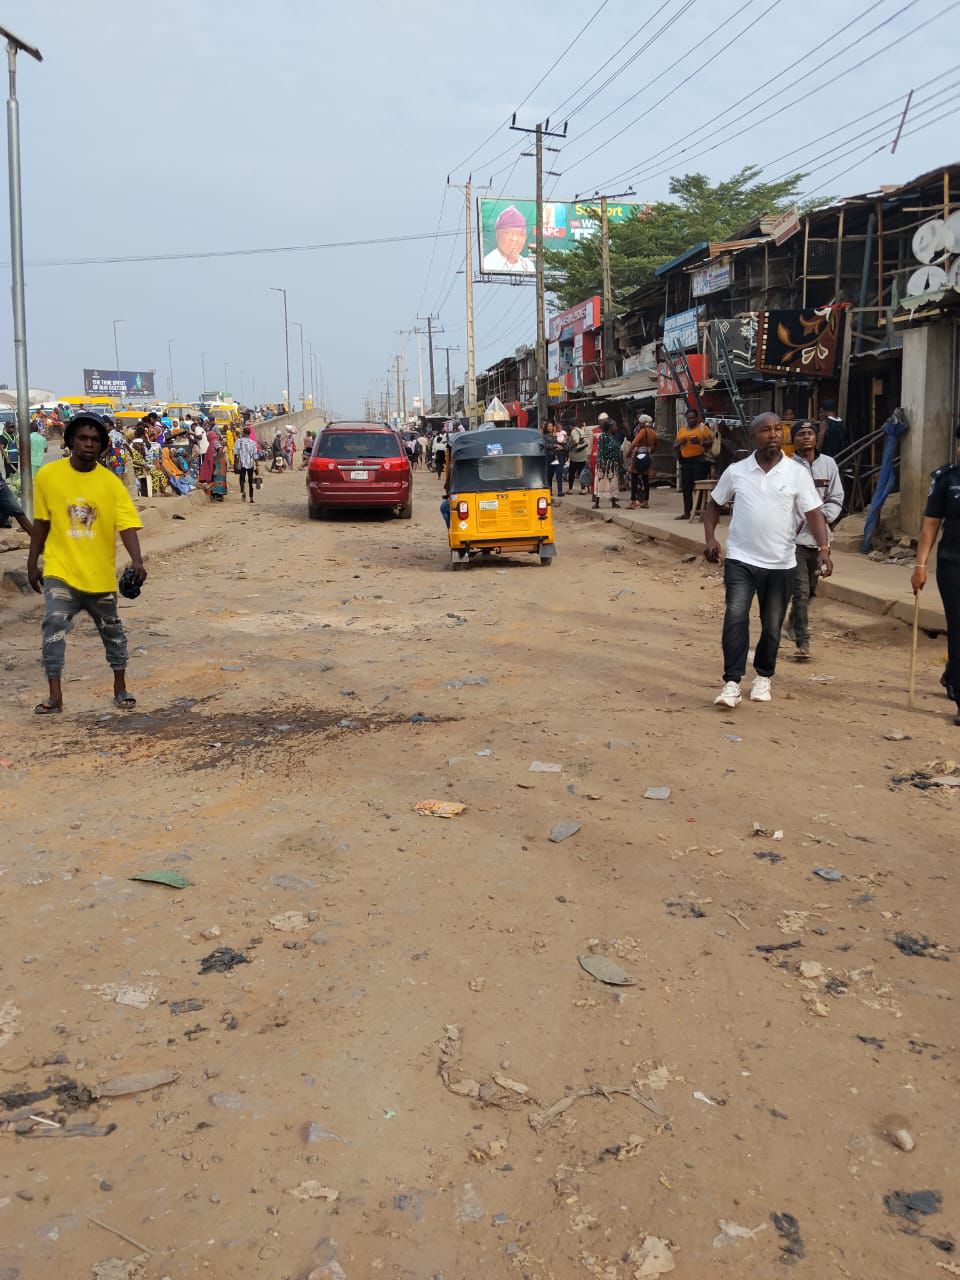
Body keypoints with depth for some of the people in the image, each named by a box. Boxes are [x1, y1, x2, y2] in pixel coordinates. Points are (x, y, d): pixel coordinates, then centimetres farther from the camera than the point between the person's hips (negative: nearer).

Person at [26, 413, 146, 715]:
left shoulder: (111, 483, -9)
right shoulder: (48, 475, -5)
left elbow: (127, 525, -15)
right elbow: (41, 522, 6)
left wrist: (136, 560, -31)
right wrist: (32, 562, 9)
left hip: (101, 574, 1)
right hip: (60, 571, 0)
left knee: (111, 630, 14)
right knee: (54, 624, -16)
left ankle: (120, 687, 32)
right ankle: (54, 694, -7)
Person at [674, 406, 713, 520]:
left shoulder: (702, 427, 3)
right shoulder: (681, 430, 18)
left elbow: (710, 442, -5)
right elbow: (674, 447, 16)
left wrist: (699, 442, -21)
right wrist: (680, 443, -5)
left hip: (699, 459, -5)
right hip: (685, 461, 5)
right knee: (686, 488, 4)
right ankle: (687, 513, 9)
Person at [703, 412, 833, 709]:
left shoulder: (797, 473, -3)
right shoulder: (735, 472, 0)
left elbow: (814, 514, -7)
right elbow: (714, 505, 13)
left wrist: (824, 549, -21)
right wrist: (710, 538, -2)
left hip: (780, 564, 1)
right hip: (741, 560, 0)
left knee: (772, 626, 11)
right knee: (735, 618, -15)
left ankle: (763, 678, 31)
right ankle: (732, 683, -12)